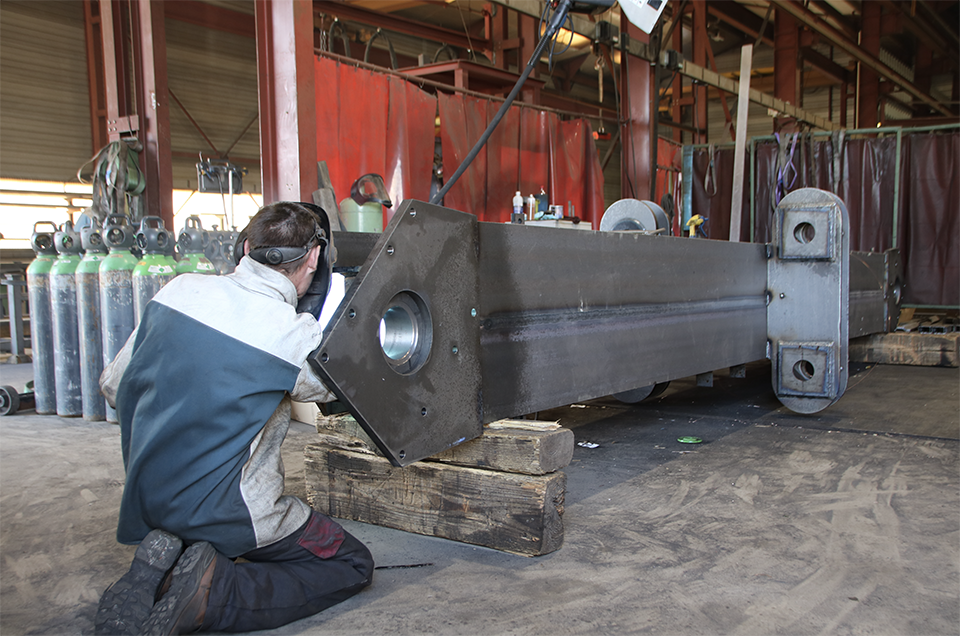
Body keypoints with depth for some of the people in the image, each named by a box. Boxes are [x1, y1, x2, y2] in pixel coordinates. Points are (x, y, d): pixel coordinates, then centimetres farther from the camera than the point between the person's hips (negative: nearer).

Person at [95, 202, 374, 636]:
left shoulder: (180, 289, -2)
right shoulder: (296, 335, -18)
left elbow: (114, 386, 8)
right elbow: (329, 388, 6)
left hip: (145, 498, 7)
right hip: (221, 511, -7)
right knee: (353, 566, 7)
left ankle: (164, 561, 4)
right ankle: (214, 592, -10)